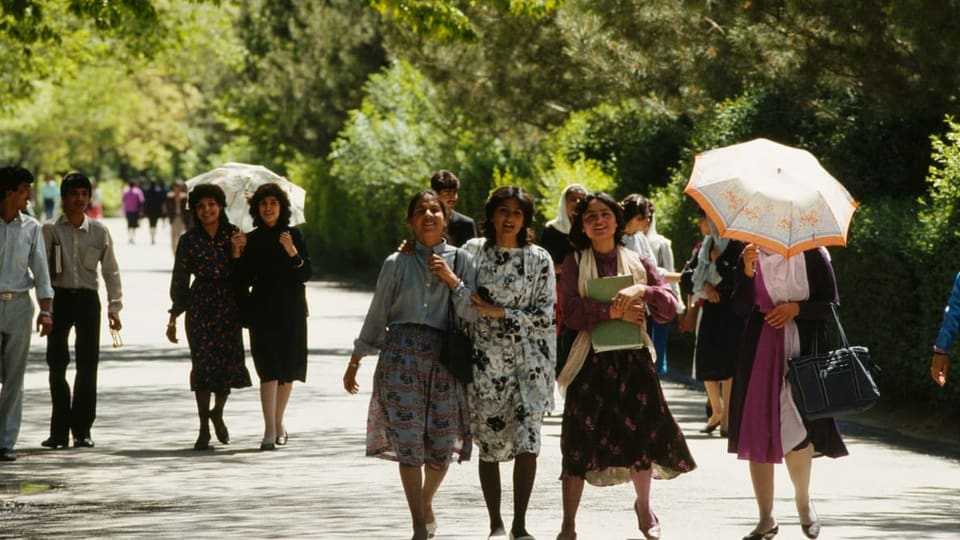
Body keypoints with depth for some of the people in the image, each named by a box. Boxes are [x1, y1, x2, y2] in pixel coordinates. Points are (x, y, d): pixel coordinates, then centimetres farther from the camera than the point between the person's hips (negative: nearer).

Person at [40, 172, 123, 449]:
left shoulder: (99, 231, 5)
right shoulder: (50, 230, 1)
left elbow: (110, 271, 8)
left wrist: (114, 306, 2)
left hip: (87, 299, 1)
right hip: (59, 298, 0)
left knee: (87, 364, -2)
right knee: (57, 364, 2)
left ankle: (82, 429, 4)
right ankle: (59, 429, 8)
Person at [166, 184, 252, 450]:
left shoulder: (234, 235, 5)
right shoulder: (189, 240, 3)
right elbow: (180, 280, 5)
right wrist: (174, 317, 3)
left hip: (229, 306, 1)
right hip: (200, 306, -1)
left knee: (230, 362, -3)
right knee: (203, 363, -6)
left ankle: (217, 412, 25)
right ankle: (204, 428, 2)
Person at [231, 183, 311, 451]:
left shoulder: (293, 236, 2)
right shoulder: (251, 240, 3)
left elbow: (306, 274, -4)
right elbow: (245, 281, 0)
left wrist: (293, 253, -20)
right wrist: (237, 254, -12)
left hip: (291, 310, 1)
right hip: (263, 310, -1)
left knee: (288, 368, 8)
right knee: (269, 368, -10)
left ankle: (278, 422, 25)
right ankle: (270, 430, -14)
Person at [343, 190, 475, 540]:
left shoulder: (460, 260, 6)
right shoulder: (397, 264, 7)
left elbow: (472, 313, 0)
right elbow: (377, 315, 13)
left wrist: (452, 280, -12)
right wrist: (355, 362, 14)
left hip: (444, 356, 1)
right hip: (401, 353, -1)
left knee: (442, 442, 4)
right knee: (407, 439, -8)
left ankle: (427, 503, 33)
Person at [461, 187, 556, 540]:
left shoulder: (539, 259, 2)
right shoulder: (474, 250, 5)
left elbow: (545, 316, -1)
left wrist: (501, 313, -10)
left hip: (527, 362, -1)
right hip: (486, 361, 1)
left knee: (527, 444, -8)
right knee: (489, 444, 2)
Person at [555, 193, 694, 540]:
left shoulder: (638, 263, 9)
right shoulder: (574, 264, 3)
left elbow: (669, 309, 0)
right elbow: (572, 314, -10)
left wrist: (642, 291, -16)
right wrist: (613, 312, -18)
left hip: (633, 358, 2)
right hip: (591, 361, -2)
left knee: (641, 432, 3)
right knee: (581, 439, -4)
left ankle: (644, 509, 27)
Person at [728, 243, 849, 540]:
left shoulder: (812, 255, -1)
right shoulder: (753, 255, 6)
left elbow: (832, 305, 1)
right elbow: (740, 307, -1)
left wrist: (797, 308, -13)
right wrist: (748, 272, -16)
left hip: (801, 346, -3)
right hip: (760, 348, 3)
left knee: (794, 428, -10)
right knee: (757, 431, 0)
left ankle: (803, 501, 17)